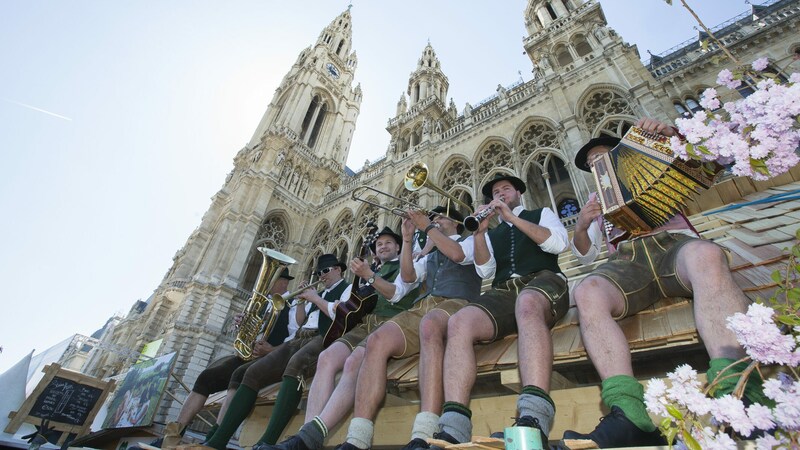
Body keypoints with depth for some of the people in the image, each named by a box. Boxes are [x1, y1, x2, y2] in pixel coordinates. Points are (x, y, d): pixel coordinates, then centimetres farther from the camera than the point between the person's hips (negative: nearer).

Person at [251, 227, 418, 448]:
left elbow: (396, 294, -5)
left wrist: (369, 276, -15)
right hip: (364, 325, 6)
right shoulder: (373, 272, 32)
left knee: (353, 362, -35)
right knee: (327, 358, -25)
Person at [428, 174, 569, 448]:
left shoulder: (542, 214, 25)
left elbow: (559, 243, 3)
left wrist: (512, 217, -1)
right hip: (503, 292, 3)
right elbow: (485, 271, 14)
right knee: (459, 323, -30)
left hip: (543, 281, -2)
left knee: (527, 304, -42)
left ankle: (534, 420, -55)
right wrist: (479, 232, 0)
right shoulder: (493, 234, 31)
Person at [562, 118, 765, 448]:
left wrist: (670, 134, 3)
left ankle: (734, 392, -50)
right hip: (626, 261, 1)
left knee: (705, 254, -39)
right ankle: (630, 417, -46)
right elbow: (586, 255, 23)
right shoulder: (597, 200, 34)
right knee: (587, 294, -35)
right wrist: (581, 227, 0)